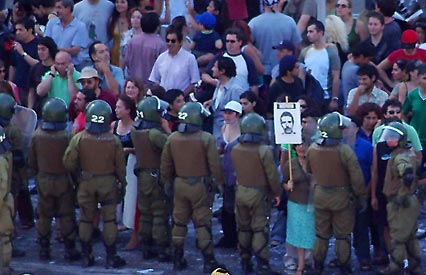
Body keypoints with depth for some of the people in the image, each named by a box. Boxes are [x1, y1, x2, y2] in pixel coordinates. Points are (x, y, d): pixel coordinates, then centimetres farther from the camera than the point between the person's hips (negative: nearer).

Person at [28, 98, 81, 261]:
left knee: (44, 216, 12)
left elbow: (32, 161, 3)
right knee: (67, 217, 7)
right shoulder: (67, 137, -18)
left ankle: (44, 249, 16)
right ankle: (70, 249, 10)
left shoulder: (37, 136, -8)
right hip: (63, 180, -3)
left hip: (43, 180, 3)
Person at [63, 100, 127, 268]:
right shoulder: (113, 140, -10)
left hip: (86, 183, 0)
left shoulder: (79, 138, -11)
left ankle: (86, 256, 16)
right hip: (108, 183, 0)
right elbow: (120, 166, -2)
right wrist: (122, 182, 14)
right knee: (109, 220, 6)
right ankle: (111, 257, 8)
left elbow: (68, 162, -9)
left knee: (86, 220, 12)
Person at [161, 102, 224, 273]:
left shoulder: (172, 138, 0)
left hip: (179, 184, 4)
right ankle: (209, 261, 2)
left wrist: (167, 182, 21)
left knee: (179, 222, 13)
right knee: (203, 223, 1)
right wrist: (219, 182, 2)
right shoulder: (206, 139, -14)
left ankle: (178, 260, 18)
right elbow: (214, 165, -13)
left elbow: (165, 165, 8)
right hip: (200, 185, -4)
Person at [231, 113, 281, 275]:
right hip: (259, 194, -5)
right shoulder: (264, 151, -20)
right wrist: (277, 193, -1)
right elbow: (272, 175, -14)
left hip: (241, 192, 5)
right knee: (260, 230, -1)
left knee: (243, 228, 16)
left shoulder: (235, 150, -4)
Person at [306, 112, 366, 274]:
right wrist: (361, 196, -4)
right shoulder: (345, 151, -22)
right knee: (342, 235, 9)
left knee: (321, 234, 16)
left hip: (320, 196, 4)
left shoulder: (312, 149, -7)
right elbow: (356, 177, -16)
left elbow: (308, 170, 10)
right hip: (341, 197, -4)